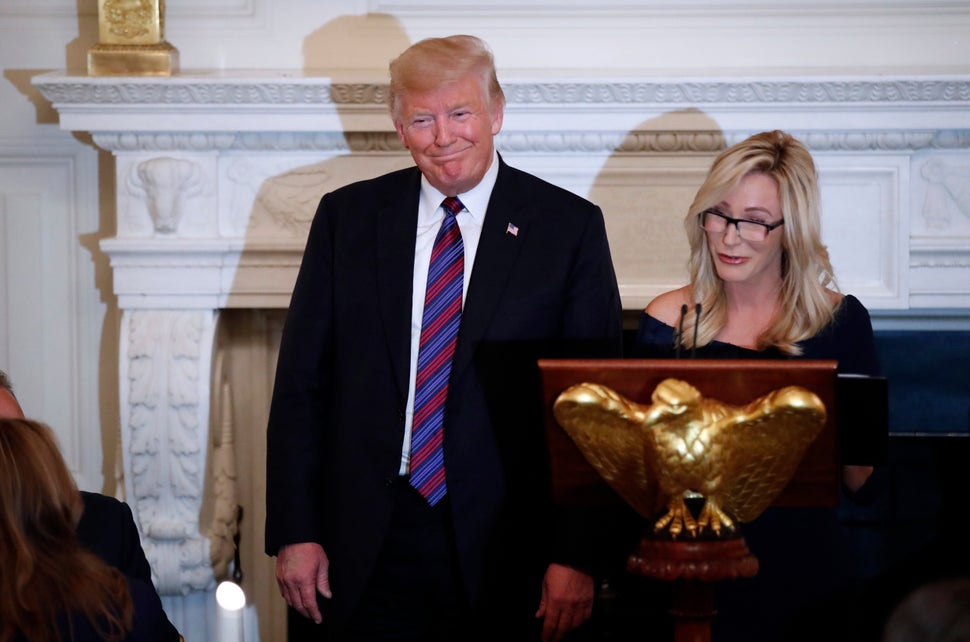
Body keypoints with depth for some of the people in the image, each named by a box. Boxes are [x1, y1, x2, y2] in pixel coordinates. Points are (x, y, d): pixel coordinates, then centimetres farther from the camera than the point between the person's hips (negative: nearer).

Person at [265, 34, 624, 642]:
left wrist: (576, 555, -9)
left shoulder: (571, 227, -1)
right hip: (365, 547, 2)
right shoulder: (348, 217, 6)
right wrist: (294, 531, 0)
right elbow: (301, 382, 6)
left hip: (504, 548, -2)